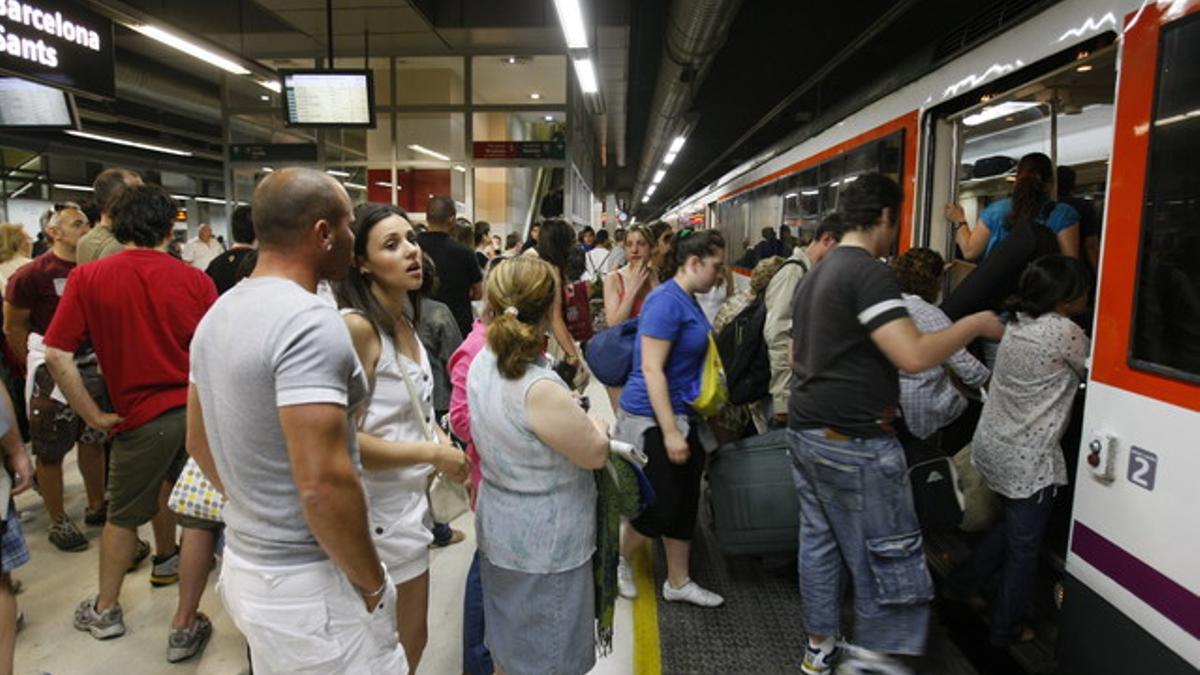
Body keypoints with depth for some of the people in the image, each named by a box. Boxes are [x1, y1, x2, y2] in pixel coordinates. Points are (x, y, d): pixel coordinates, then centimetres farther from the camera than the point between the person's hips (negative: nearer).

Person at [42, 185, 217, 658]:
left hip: (141, 417, 0)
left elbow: (57, 356, -9)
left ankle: (105, 610, 40)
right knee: (197, 516, 10)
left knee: (123, 516, 22)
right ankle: (185, 628, 18)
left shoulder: (88, 277, -6)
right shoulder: (194, 280, -6)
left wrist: (93, 416, -2)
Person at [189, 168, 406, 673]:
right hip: (307, 583, -9)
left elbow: (199, 443, 15)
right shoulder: (310, 322, -24)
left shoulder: (219, 314, 5)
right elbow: (323, 485, -29)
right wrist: (373, 584, -15)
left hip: (243, 562, 9)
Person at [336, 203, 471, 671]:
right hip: (380, 511, -8)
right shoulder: (355, 326, -22)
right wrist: (433, 453, -19)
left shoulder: (406, 322, 6)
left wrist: (441, 439, -1)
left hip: (411, 499, 8)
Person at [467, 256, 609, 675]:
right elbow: (596, 454, -18)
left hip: (500, 531, 8)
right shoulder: (540, 389, -31)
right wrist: (593, 423, 1)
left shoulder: (483, 363, -5)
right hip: (546, 546, -8)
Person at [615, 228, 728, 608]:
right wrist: (670, 432, -24)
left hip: (685, 415, 9)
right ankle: (619, 559, 29)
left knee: (686, 503, 14)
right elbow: (651, 369, -23)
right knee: (661, 507, 2)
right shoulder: (666, 301, -19)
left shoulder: (689, 300, 9)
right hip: (654, 419, -9)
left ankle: (678, 583, 29)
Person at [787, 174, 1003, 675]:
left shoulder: (816, 273, 14)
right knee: (888, 555, 6)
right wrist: (976, 324, -10)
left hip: (806, 430, 9)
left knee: (818, 540, 17)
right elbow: (914, 356, -25)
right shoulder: (869, 272, -16)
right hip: (853, 441, -9)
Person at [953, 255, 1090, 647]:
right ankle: (1006, 631, 24)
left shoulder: (1017, 324, 4)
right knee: (1024, 548, 9)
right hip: (1028, 460, -8)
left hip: (991, 448, 8)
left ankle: (962, 585, 37)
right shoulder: (1065, 332, -18)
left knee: (1011, 525, 27)